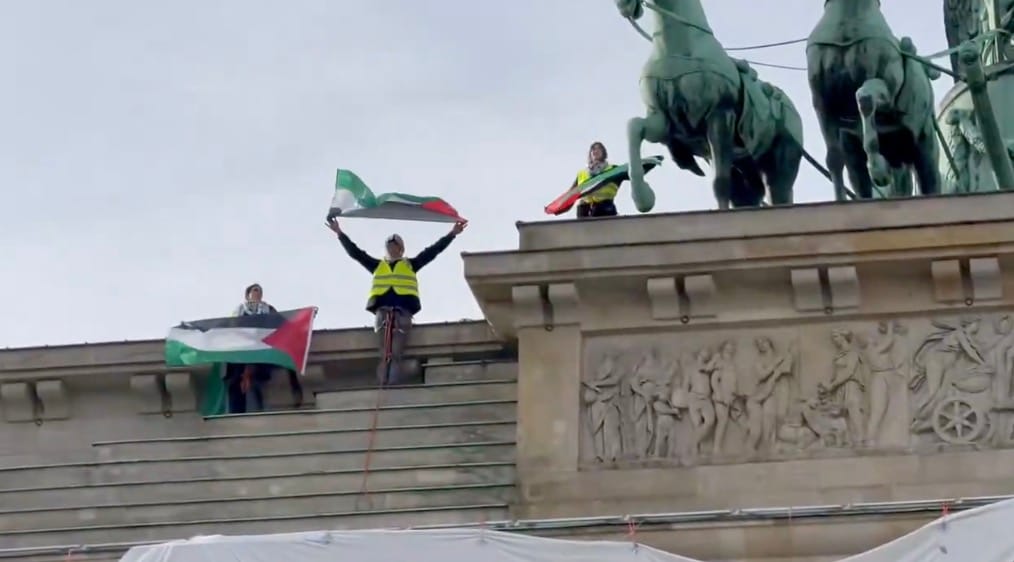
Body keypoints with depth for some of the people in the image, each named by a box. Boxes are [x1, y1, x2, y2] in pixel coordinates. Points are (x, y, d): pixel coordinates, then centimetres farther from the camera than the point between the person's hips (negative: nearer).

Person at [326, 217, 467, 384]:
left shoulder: (410, 265, 25)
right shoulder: (377, 265, 28)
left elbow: (432, 251, 19)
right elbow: (355, 252, 25)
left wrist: (452, 234, 12)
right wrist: (340, 234, 19)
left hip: (403, 311, -1)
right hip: (382, 310, 1)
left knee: (395, 354, -13)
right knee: (384, 355, -12)